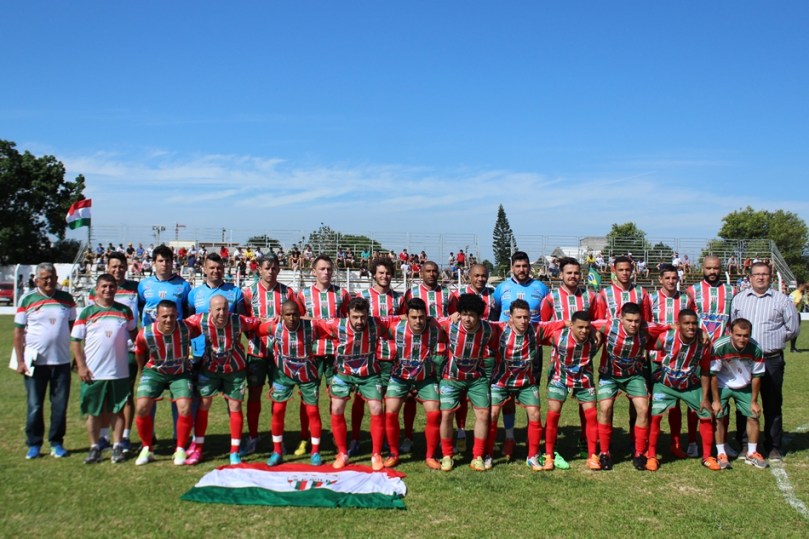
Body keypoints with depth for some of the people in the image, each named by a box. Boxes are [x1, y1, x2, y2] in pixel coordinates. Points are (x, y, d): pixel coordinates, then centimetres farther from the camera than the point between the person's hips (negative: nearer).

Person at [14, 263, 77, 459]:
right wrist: (20, 361, -5)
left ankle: (57, 443, 17)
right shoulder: (27, 300, -2)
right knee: (35, 406, 5)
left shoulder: (67, 299, 4)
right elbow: (18, 332, 0)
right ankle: (34, 444, 17)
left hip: (61, 361, 2)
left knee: (60, 405, 5)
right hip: (35, 362, -2)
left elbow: (73, 328, 12)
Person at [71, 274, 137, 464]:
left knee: (117, 410, 8)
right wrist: (81, 366, -7)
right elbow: (75, 340, 0)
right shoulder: (87, 312, -1)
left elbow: (133, 333, 17)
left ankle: (117, 446, 16)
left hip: (119, 372, 1)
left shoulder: (125, 311, 3)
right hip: (93, 372, -1)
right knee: (94, 412, 7)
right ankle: (94, 447, 18)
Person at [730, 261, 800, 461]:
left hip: (772, 360, -2)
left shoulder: (782, 300, 3)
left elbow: (793, 328, 6)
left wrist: (773, 340, 4)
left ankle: (774, 447, 15)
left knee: (772, 405, 5)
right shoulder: (738, 299, 9)